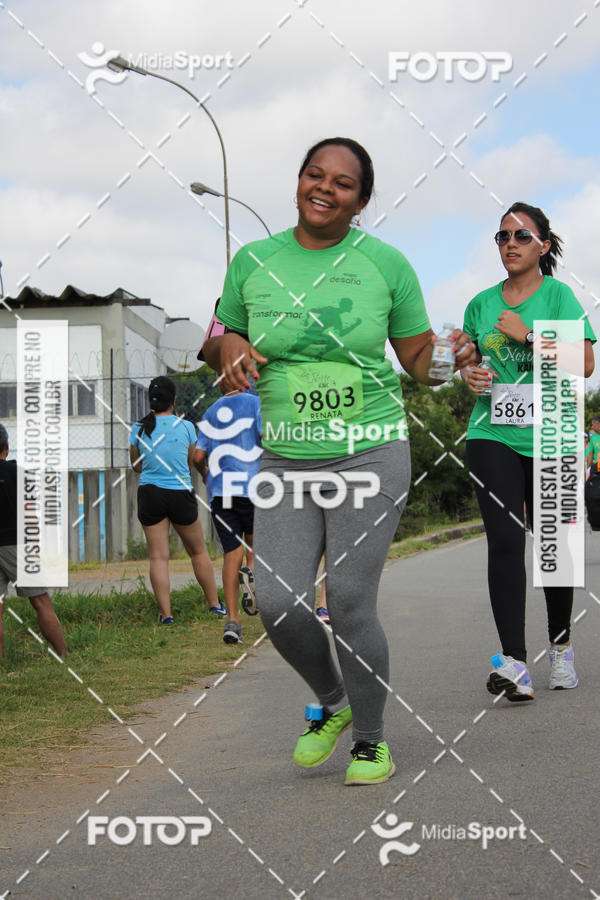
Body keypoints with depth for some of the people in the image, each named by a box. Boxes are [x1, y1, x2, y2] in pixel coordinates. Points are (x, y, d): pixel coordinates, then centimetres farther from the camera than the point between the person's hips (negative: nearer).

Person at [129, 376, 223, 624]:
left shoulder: (138, 429, -3)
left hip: (150, 493, 0)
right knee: (198, 551, 16)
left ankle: (166, 613, -1)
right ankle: (214, 604, 24)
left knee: (158, 557, 3)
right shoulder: (186, 427, -5)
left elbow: (136, 465, 9)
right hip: (180, 493, 0)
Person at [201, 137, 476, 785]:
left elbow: (418, 360, 7)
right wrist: (227, 346, -6)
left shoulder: (385, 263, -2)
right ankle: (332, 704, 26)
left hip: (370, 457, -2)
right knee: (279, 605, -5)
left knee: (350, 605, -5)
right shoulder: (254, 262, 3)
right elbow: (215, 342, 15)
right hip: (286, 461, 3)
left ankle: (371, 739, 18)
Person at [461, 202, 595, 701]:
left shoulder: (558, 294, 1)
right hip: (492, 435, 2)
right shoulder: (482, 303, 12)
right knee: (505, 541, -12)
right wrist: (470, 375, -1)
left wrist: (528, 336, -13)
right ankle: (515, 663, -18)